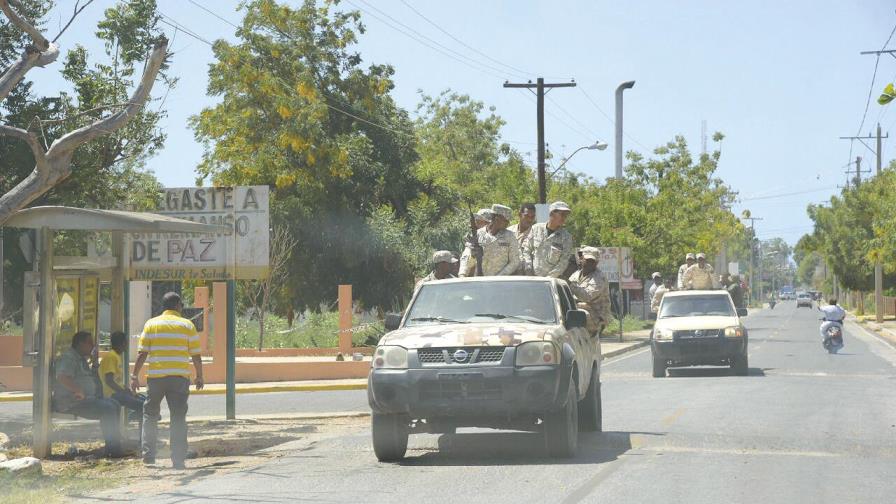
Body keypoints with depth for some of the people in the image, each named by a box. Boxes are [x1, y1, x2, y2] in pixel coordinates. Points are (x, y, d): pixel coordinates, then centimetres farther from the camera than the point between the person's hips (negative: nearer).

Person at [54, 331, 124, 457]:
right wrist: (79, 391, -29)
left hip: (85, 398, 11)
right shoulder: (69, 357, -12)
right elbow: (62, 377, -29)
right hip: (70, 402, -11)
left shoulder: (81, 359, 23)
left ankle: (115, 446, 1)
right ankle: (113, 450, -22)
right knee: (108, 409, -23)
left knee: (114, 405, 5)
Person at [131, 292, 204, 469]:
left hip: (155, 377, 1)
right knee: (178, 418, 2)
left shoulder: (151, 324, 5)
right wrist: (199, 377, 14)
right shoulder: (187, 325, 3)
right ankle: (178, 459, -2)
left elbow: (142, 353, 1)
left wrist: (135, 376, 6)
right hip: (180, 377, -1)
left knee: (150, 414, 15)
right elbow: (196, 355, 3)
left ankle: (148, 454, 11)